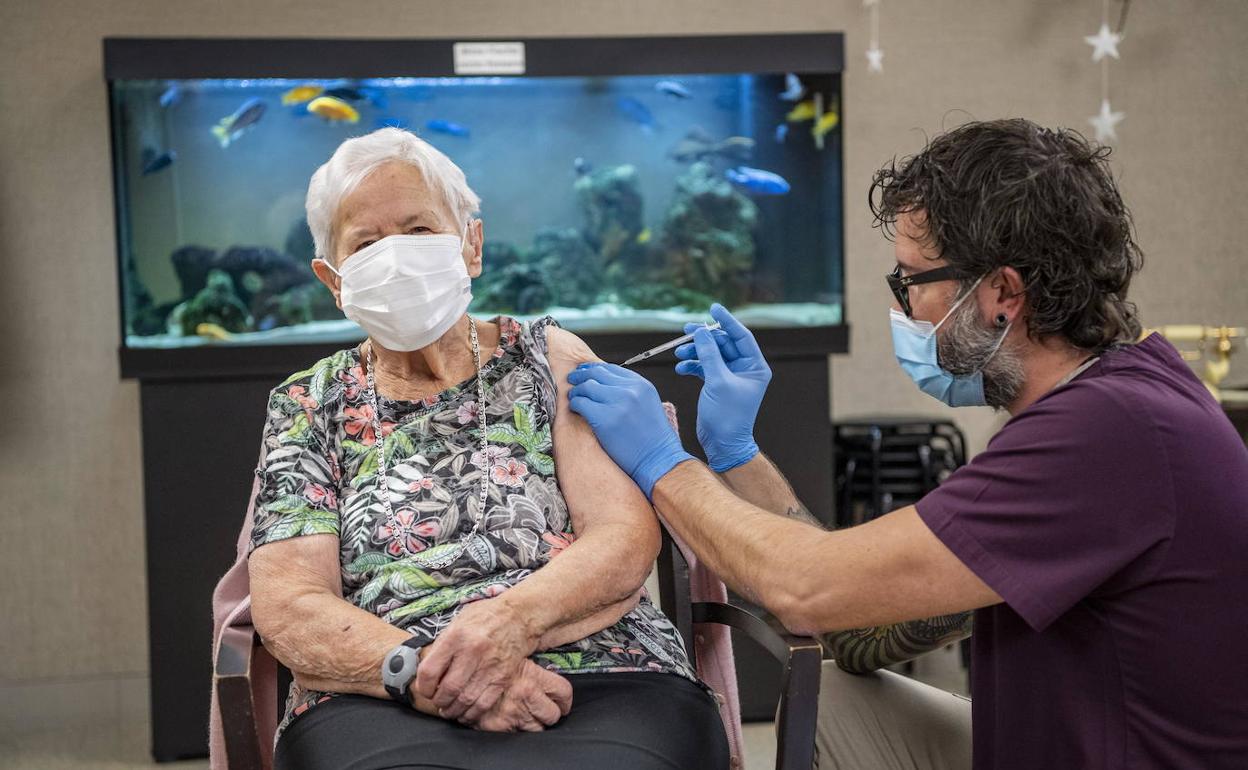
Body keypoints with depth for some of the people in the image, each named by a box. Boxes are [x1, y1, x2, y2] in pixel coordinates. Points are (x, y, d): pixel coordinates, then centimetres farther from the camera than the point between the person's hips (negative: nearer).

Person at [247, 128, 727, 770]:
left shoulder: (549, 357, 16)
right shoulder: (309, 405, 17)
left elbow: (626, 538, 3)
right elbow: (285, 602, 4)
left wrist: (509, 621, -17)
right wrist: (416, 669, -16)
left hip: (603, 677, 0)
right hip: (380, 704, 1)